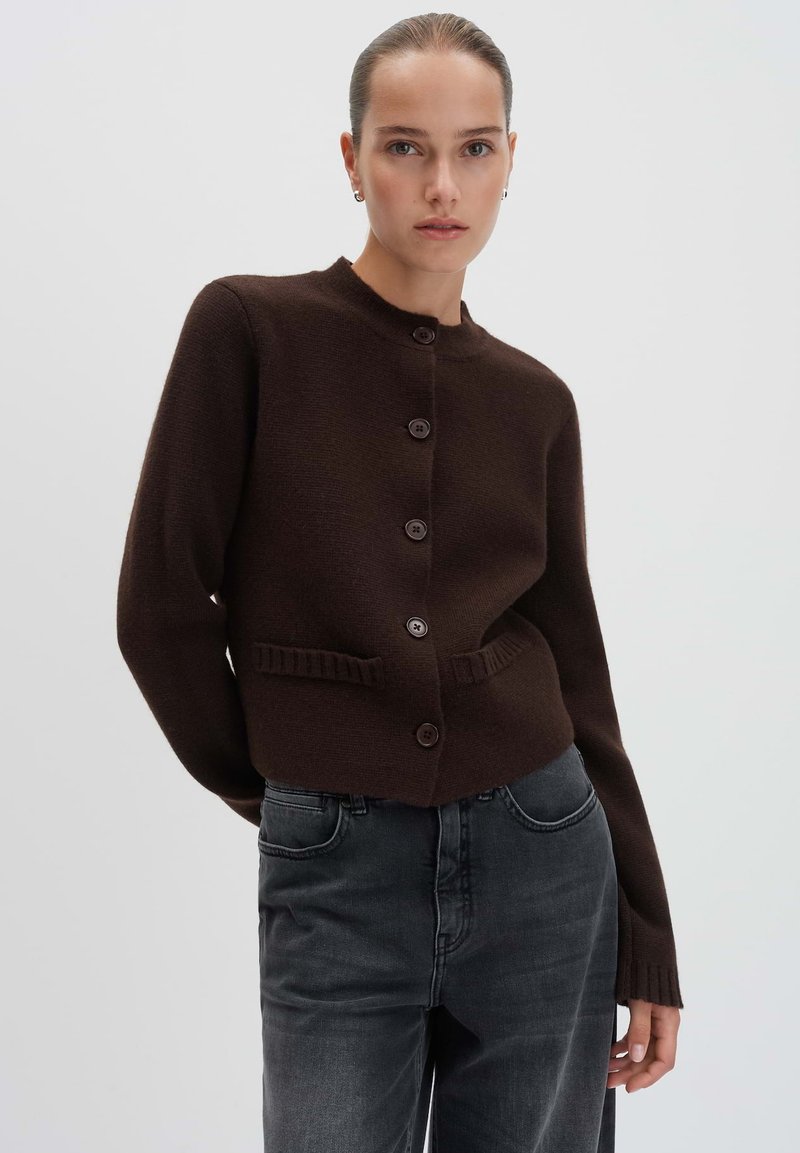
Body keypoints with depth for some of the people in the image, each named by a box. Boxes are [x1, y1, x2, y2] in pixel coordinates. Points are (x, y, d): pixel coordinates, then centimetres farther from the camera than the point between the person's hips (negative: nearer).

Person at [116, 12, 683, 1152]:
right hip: (337, 883, -3)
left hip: (541, 868, 3)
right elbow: (161, 602, -5)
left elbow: (577, 675, 7)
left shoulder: (534, 400, 5)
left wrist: (648, 947, 6)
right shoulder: (248, 327, -5)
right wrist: (273, 786, 6)